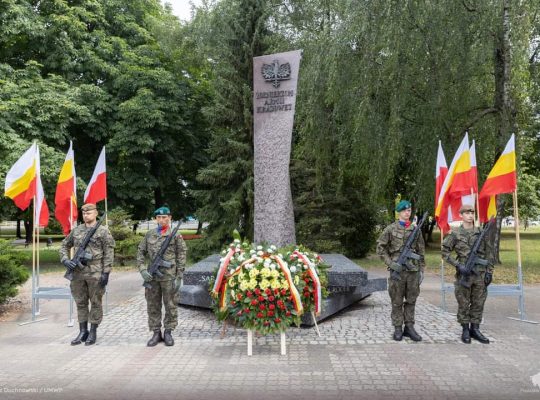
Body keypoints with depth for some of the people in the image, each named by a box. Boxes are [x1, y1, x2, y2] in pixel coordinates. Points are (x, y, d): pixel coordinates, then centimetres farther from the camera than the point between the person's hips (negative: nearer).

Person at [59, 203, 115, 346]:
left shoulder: (103, 231, -4)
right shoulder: (76, 230, 10)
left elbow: (109, 253, -7)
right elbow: (64, 246, 20)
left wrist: (106, 273, -13)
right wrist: (65, 260, 1)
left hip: (95, 273, -5)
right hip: (78, 272, 5)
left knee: (95, 303, 4)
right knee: (80, 303, 11)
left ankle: (93, 332, 14)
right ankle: (82, 332, 22)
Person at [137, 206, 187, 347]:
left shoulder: (175, 235, 0)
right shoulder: (149, 234, 10)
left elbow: (181, 256, -2)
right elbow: (140, 253, 12)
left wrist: (178, 277, -8)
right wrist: (142, 270, -4)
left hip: (169, 277, -3)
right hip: (151, 277, 3)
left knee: (170, 306, 4)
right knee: (153, 306, 9)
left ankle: (168, 333, 17)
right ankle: (156, 333, 20)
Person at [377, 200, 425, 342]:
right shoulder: (390, 229, 0)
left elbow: (421, 252, 12)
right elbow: (380, 248, 0)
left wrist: (421, 270, 7)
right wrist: (391, 263, -8)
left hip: (413, 270, 3)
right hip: (397, 270, -3)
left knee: (411, 301, 9)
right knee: (397, 302, 4)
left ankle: (409, 327, 20)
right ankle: (398, 329, 14)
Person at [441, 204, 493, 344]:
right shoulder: (455, 234, -4)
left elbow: (488, 254, 8)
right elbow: (445, 252, -3)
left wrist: (489, 271, 3)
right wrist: (457, 265, -13)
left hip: (480, 274, 3)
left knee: (478, 304, 9)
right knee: (464, 304, 5)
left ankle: (475, 329, 21)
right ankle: (465, 330, 16)